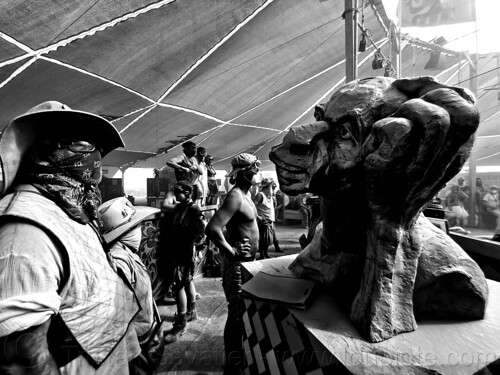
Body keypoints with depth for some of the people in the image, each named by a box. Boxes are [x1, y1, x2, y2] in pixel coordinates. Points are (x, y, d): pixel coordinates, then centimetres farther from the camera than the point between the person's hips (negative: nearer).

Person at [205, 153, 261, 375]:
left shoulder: (244, 194, 9)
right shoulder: (235, 196, -22)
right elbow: (212, 229, -33)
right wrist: (231, 252, -24)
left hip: (248, 261, 10)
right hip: (238, 263, -10)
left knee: (245, 311, 22)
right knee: (237, 314, 5)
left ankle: (241, 353, 42)